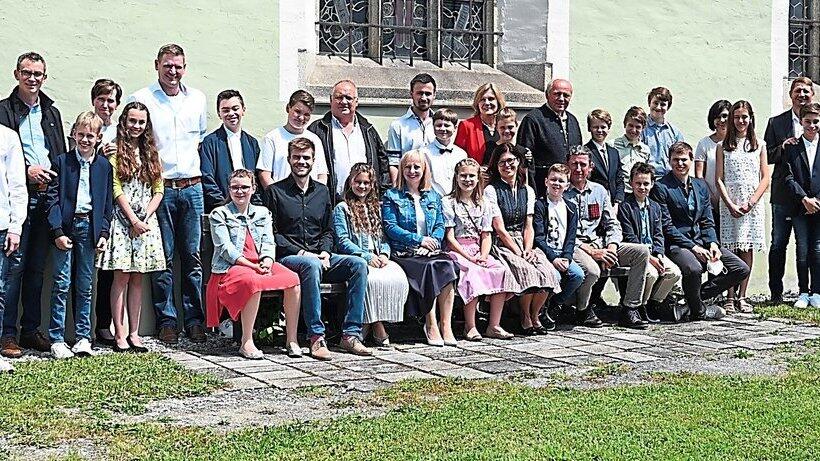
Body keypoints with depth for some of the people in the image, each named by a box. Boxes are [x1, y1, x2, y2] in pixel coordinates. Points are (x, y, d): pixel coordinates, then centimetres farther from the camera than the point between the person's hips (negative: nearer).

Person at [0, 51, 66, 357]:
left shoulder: (51, 112, 18)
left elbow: (62, 156, 19)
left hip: (46, 197, 5)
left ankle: (31, 330, 16)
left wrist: (52, 179, 5)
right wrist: (27, 171, -15)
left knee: (37, 268, 9)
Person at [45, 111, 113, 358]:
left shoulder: (104, 165, 8)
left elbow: (107, 203, 10)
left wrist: (103, 233, 2)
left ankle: (83, 337, 13)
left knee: (85, 286, 7)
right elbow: (52, 199, -2)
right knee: (62, 284, -2)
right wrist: (57, 231, -10)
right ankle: (57, 340, 3)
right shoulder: (62, 162, 1)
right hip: (65, 226, -2)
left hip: (90, 227, 2)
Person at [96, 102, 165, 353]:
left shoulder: (150, 152, 15)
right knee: (122, 276, -6)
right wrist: (134, 219, -12)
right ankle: (119, 334, -4)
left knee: (137, 277, 6)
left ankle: (134, 333, 8)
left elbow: (158, 190, 11)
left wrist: (146, 217, -4)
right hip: (123, 219, -5)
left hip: (146, 220, 5)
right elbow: (116, 189, -7)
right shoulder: (115, 150, -1)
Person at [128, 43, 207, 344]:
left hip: (192, 187, 3)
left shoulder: (197, 99, 12)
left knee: (192, 257, 4)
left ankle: (194, 319, 10)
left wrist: (196, 169, 14)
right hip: (159, 187, -3)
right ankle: (166, 321, 6)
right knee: (163, 258, -1)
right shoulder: (141, 99, 1)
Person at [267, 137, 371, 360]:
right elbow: (271, 233, -3)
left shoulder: (322, 191, 19)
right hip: (288, 257, -5)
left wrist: (325, 251, -2)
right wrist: (300, 252, -14)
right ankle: (316, 337, -36)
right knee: (312, 265, -39)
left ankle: (351, 334, -21)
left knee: (359, 264, -20)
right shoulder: (275, 191, 4)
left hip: (319, 257, 5)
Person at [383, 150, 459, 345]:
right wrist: (419, 239, -14)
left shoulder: (434, 196, 21)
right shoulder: (392, 196, 7)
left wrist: (432, 242, -8)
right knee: (429, 267, -34)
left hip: (430, 251, 3)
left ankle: (445, 325, -31)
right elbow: (390, 227, -3)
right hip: (404, 253, -3)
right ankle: (431, 325, -29)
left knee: (447, 265, -30)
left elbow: (440, 225, 14)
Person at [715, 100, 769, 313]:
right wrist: (730, 205, -10)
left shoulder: (759, 145, 10)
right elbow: (719, 179, 2)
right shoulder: (723, 147, 7)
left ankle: (742, 297, 4)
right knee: (730, 250, -5)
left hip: (752, 205, 1)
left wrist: (751, 202, -8)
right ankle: (730, 297, -2)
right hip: (729, 204, -1)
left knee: (747, 250, 0)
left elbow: (765, 178, 5)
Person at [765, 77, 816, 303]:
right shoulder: (776, 123, 8)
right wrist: (782, 148, -13)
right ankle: (776, 292, 10)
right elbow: (768, 156, 6)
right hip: (784, 193, 0)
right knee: (778, 243, 3)